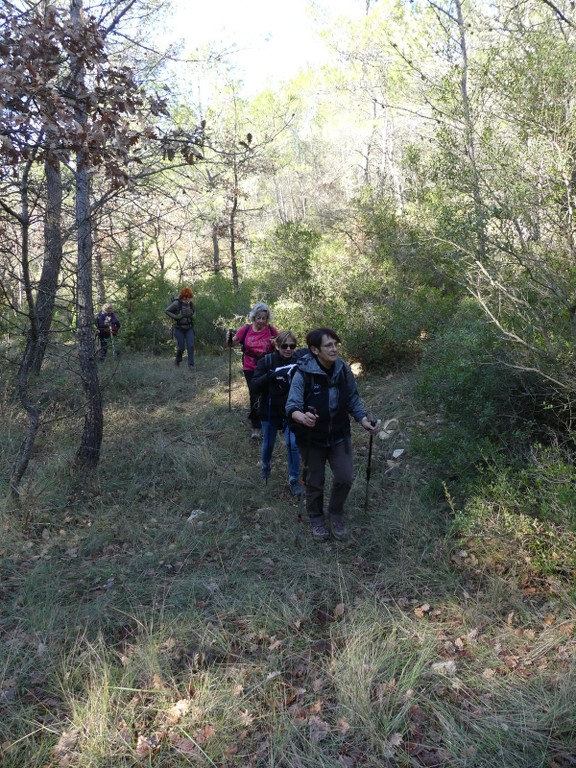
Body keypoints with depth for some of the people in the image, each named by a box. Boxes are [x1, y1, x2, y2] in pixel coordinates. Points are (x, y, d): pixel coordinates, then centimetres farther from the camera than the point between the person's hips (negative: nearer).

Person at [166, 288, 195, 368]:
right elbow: (167, 311, -10)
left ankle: (191, 365, -9)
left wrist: (193, 317, -3)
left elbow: (194, 311, 17)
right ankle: (178, 359, 30)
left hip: (189, 329, 3)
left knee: (190, 346, -14)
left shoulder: (191, 303, -4)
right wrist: (176, 317, -20)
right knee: (181, 347, -2)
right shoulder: (177, 303, -17)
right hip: (179, 329, -3)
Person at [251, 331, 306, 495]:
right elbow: (255, 387, -16)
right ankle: (265, 467, 47)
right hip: (270, 412, 0)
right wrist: (271, 375, -31)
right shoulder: (266, 361, -13)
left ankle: (293, 479, 13)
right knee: (268, 444, 17)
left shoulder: (300, 359, -10)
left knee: (293, 444, -7)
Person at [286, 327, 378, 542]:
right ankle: (317, 520, 37)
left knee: (345, 478, 2)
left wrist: (363, 420, -5)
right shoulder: (303, 373, -22)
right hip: (312, 438, -3)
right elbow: (292, 406, -26)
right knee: (315, 482, 11)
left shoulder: (343, 369, -8)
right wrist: (302, 417, -47)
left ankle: (336, 515, 30)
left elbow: (353, 399, 6)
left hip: (339, 435, 3)